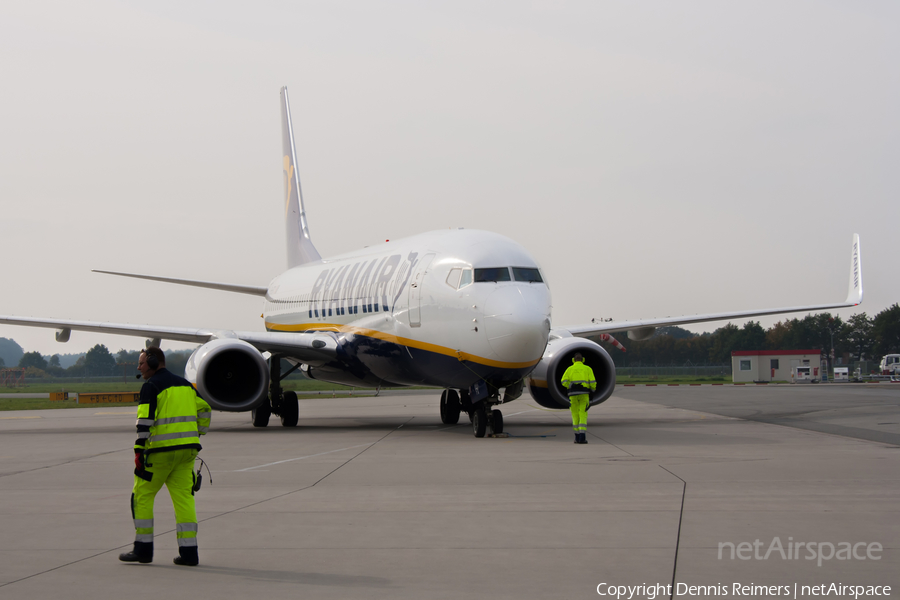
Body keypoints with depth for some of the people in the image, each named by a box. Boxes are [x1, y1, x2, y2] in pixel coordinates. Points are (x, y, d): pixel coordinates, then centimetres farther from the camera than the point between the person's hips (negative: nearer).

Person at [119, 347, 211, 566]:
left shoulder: (151, 386, -7)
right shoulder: (185, 384, 15)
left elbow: (145, 420, -16)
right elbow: (205, 410, 18)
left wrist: (139, 452, -17)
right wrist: (196, 437, 26)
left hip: (161, 450, -6)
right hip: (187, 449, 6)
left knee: (142, 495, 7)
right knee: (184, 497, 6)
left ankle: (143, 548, 9)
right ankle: (189, 552, 0)